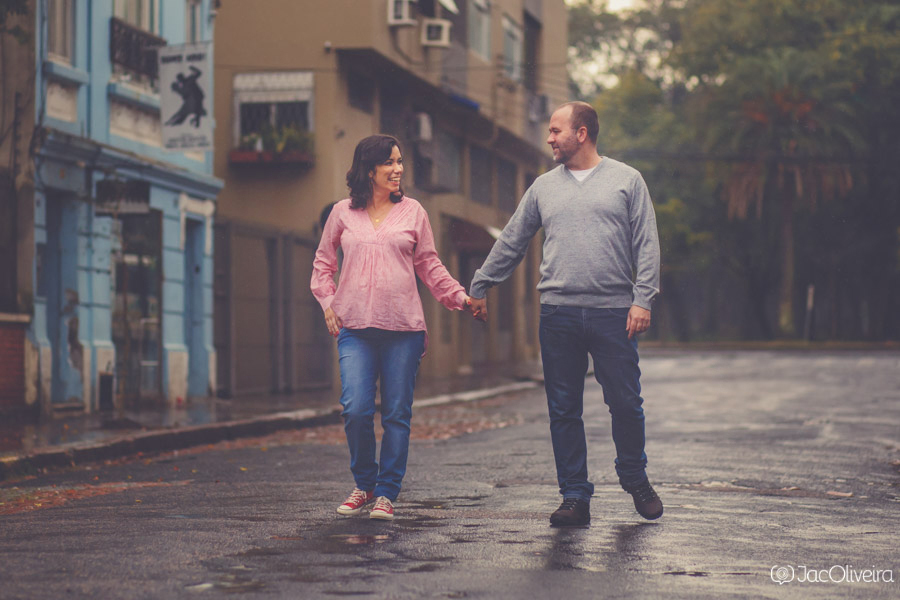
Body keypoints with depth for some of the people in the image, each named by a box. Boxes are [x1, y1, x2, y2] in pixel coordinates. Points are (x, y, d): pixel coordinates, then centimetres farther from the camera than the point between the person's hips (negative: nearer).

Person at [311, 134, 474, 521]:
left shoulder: (412, 212, 9)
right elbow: (323, 262, 19)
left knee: (397, 414, 0)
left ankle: (386, 493, 11)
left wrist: (461, 297, 4)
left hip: (403, 328, 0)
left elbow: (430, 266, 14)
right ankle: (364, 485, 11)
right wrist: (327, 303, 6)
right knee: (356, 409, -10)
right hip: (355, 329, 0)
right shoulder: (343, 214, 9)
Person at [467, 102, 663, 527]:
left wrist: (642, 299, -9)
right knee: (564, 410, 2)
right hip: (558, 313, 3)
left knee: (625, 403, 1)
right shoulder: (544, 187, 14)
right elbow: (510, 243, 20)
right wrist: (479, 287, 21)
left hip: (614, 313, -2)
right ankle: (575, 497, 9)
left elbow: (647, 245, 1)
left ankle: (635, 479, 24)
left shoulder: (627, 180, 6)